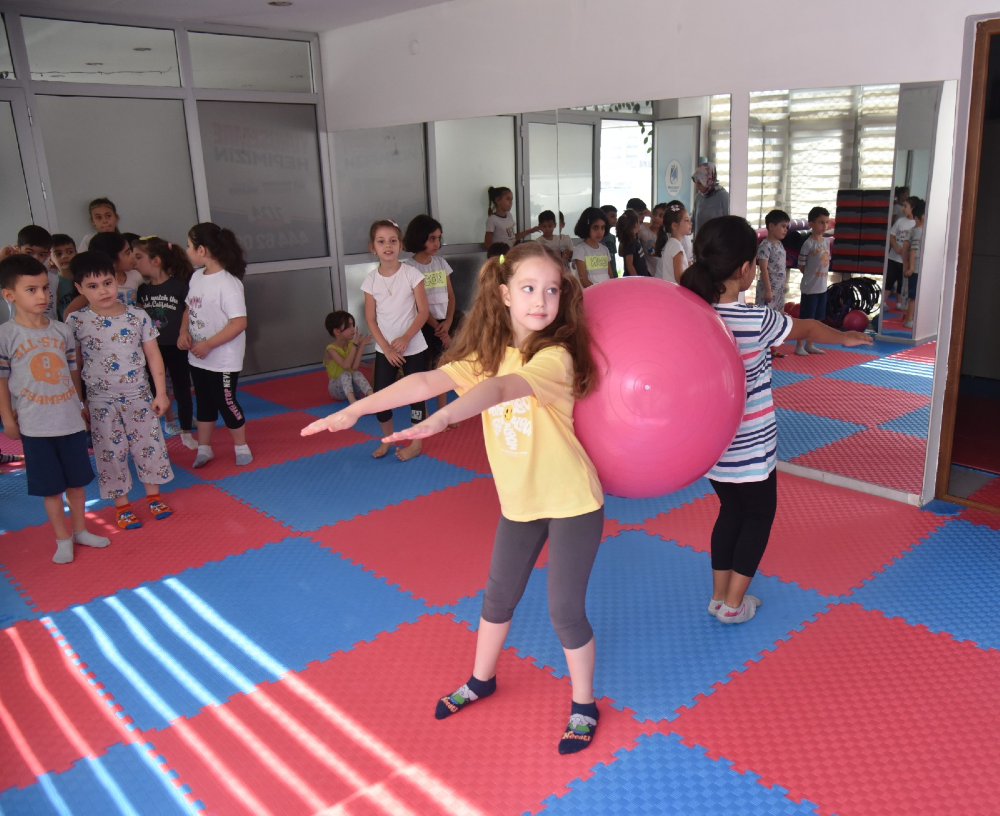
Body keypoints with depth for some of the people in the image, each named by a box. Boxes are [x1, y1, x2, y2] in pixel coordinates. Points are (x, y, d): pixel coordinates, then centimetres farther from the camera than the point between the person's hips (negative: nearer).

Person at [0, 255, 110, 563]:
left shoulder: (62, 330, 1)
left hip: (71, 420, 4)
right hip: (35, 426, -3)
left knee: (76, 480, 16)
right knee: (51, 487, 8)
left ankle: (80, 530, 34)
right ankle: (63, 540, 23)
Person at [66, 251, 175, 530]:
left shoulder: (138, 316, -7)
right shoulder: (75, 321, -9)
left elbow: (153, 355, -2)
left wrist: (161, 393, -3)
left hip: (139, 396, 1)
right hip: (101, 401, -1)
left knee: (149, 445, 9)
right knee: (110, 452, 8)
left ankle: (153, 495, 28)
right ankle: (121, 504, 23)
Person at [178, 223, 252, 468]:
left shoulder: (227, 283, -21)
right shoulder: (196, 277, 3)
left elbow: (239, 322, -25)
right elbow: (189, 308, 15)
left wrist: (208, 344, -23)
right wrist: (184, 332, -3)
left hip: (223, 360, -7)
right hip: (197, 357, 7)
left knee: (226, 402, 6)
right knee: (204, 403, 18)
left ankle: (241, 447, 27)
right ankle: (204, 449, 33)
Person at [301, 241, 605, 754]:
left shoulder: (554, 356, -22)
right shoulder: (487, 352, -5)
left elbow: (499, 389, -41)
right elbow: (427, 381, -17)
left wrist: (442, 419, -58)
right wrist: (356, 409, -27)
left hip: (571, 501, -5)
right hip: (519, 501, 6)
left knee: (565, 608, 3)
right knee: (499, 595, 20)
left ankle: (584, 706, 28)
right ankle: (481, 680, 45)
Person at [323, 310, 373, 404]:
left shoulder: (351, 345, -3)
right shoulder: (331, 349, -16)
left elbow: (354, 367, -18)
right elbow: (346, 365, -32)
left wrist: (361, 346, -21)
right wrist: (355, 345, -29)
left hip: (350, 385, 4)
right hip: (336, 388, -4)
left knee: (357, 373, -27)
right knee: (345, 374, -32)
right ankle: (352, 401, -55)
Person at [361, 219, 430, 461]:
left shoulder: (411, 273, -9)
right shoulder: (371, 279, -3)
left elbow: (423, 311, -9)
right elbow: (370, 319, -1)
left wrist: (406, 338, -19)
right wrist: (386, 348, -10)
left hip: (413, 347, -2)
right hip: (384, 350, 2)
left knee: (415, 394, 5)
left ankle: (416, 443, 20)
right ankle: (387, 439, 27)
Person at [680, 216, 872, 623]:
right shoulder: (756, 321, -21)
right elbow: (808, 330, -1)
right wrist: (845, 337, 17)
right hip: (749, 448, -5)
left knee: (731, 510, 23)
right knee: (759, 514, 17)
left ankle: (719, 595, 31)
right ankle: (734, 603, 22)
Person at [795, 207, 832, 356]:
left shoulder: (827, 241, 7)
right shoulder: (809, 243, -16)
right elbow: (801, 265, -11)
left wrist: (824, 274, 7)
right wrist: (811, 276, -3)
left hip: (822, 286, 7)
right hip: (810, 287, -7)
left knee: (816, 318, 14)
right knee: (805, 318, 0)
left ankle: (809, 345, 25)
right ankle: (800, 346, 11)